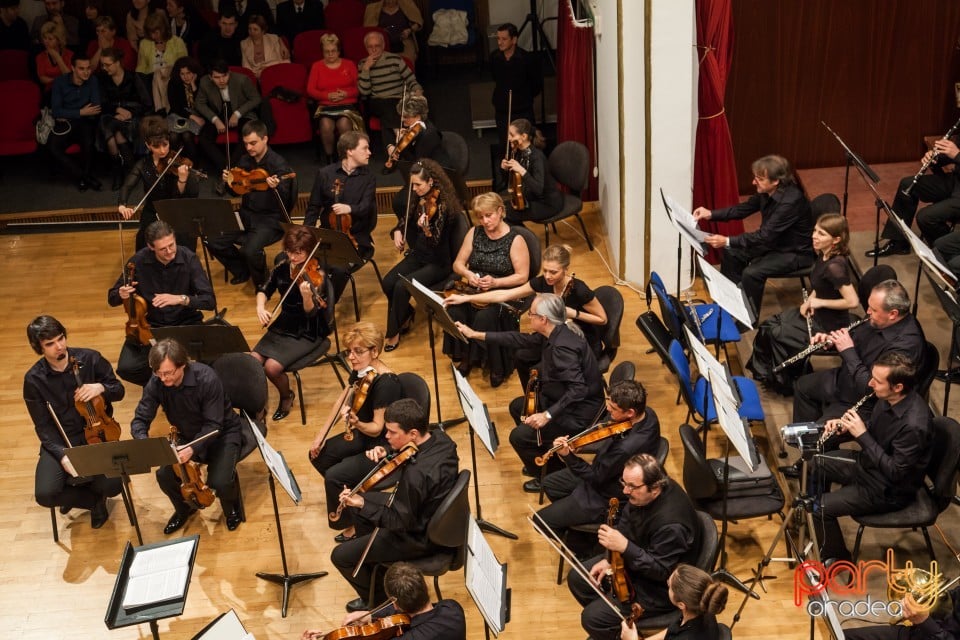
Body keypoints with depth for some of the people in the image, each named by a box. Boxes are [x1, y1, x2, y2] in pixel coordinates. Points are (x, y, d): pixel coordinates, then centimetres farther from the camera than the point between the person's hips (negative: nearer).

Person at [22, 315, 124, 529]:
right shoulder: (34, 380, -8)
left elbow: (119, 390, 3)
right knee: (45, 494, -23)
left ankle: (75, 488, 14)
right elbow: (43, 427, -6)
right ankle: (94, 500, 8)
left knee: (112, 485, -24)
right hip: (60, 440, 0)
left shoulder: (90, 359, -9)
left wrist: (101, 388, -22)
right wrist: (62, 455, -23)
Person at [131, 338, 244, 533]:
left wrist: (193, 449, -44)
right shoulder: (156, 384, -20)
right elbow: (140, 420, -14)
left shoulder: (206, 378, -32)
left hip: (222, 432, -4)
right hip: (187, 435, 4)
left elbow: (213, 426, -28)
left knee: (219, 481, -26)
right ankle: (184, 508, 16)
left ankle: (232, 506, 12)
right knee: (164, 475, -18)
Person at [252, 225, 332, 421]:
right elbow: (264, 290, 10)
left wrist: (307, 296, -42)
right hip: (282, 326, 5)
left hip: (306, 333, -5)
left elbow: (310, 313, -22)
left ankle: (287, 397, 9)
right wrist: (260, 307, -11)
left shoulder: (316, 275, -17)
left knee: (272, 366, -22)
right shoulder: (283, 266, -1)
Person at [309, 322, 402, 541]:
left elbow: (377, 429, -27)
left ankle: (354, 526, 2)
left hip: (384, 447, -9)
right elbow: (341, 401, 8)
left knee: (334, 476, -20)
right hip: (363, 435, 9)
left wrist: (357, 424, -47)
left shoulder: (385, 383, -30)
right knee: (318, 455, 5)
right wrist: (322, 435, 5)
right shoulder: (360, 370, -5)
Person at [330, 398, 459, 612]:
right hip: (430, 515, 9)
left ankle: (378, 600, 23)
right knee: (362, 500, 26)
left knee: (340, 556, 1)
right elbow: (407, 459, 7)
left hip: (419, 537, -9)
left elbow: (401, 523, -27)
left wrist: (362, 504, -24)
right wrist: (387, 455, -11)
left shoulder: (416, 475, -39)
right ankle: (372, 566, 42)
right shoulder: (439, 437, -13)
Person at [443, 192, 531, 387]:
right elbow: (458, 264, 9)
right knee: (454, 312, -26)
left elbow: (522, 276, -10)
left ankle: (497, 366, -12)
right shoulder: (475, 233, 5)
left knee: (485, 317, -35)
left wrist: (495, 282, -24)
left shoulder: (515, 240, -8)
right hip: (474, 290, 4)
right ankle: (467, 357, -1)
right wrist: (468, 274, -14)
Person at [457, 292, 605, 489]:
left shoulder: (563, 347, -31)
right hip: (561, 399, 10)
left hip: (579, 413, -10)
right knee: (517, 407, 22)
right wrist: (476, 335, 10)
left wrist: (548, 415, -39)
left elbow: (578, 390, -36)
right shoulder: (555, 331, -2)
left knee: (518, 436, -13)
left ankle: (553, 475, 10)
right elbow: (521, 340, 9)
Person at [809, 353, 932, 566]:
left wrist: (862, 434, -31)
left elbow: (895, 472, -30)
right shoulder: (887, 399, -9)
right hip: (868, 464, 9)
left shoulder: (914, 425, -36)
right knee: (816, 464, 16)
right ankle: (815, 523, 36)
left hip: (889, 490, -9)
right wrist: (845, 426, -11)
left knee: (820, 507, -14)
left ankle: (835, 559, 11)